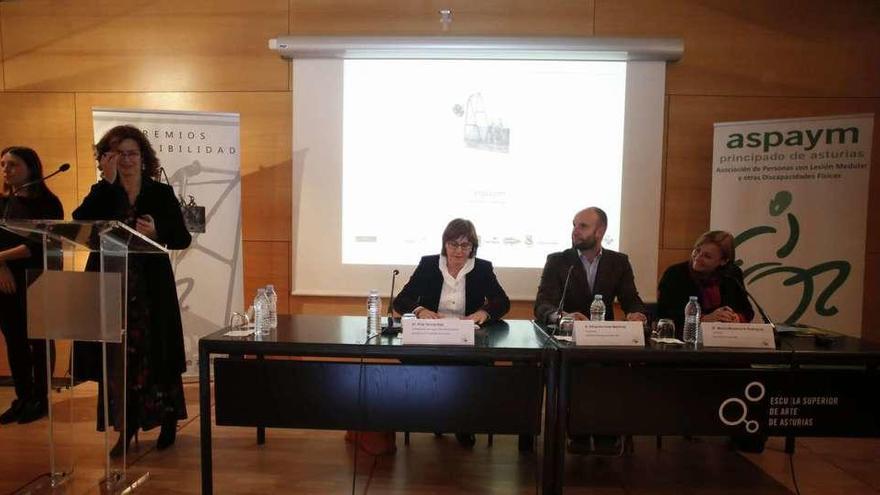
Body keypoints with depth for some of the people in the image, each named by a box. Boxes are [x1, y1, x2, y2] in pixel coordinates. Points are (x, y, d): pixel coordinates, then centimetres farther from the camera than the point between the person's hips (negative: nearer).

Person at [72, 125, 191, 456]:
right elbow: (80, 224, -12)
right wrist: (108, 182, -14)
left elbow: (183, 239, -1)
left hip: (152, 288, -2)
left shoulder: (161, 193, 1)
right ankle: (127, 427, 22)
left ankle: (169, 422, 22)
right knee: (119, 358, 6)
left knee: (157, 356, 4)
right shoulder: (101, 193, 7)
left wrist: (156, 233, -21)